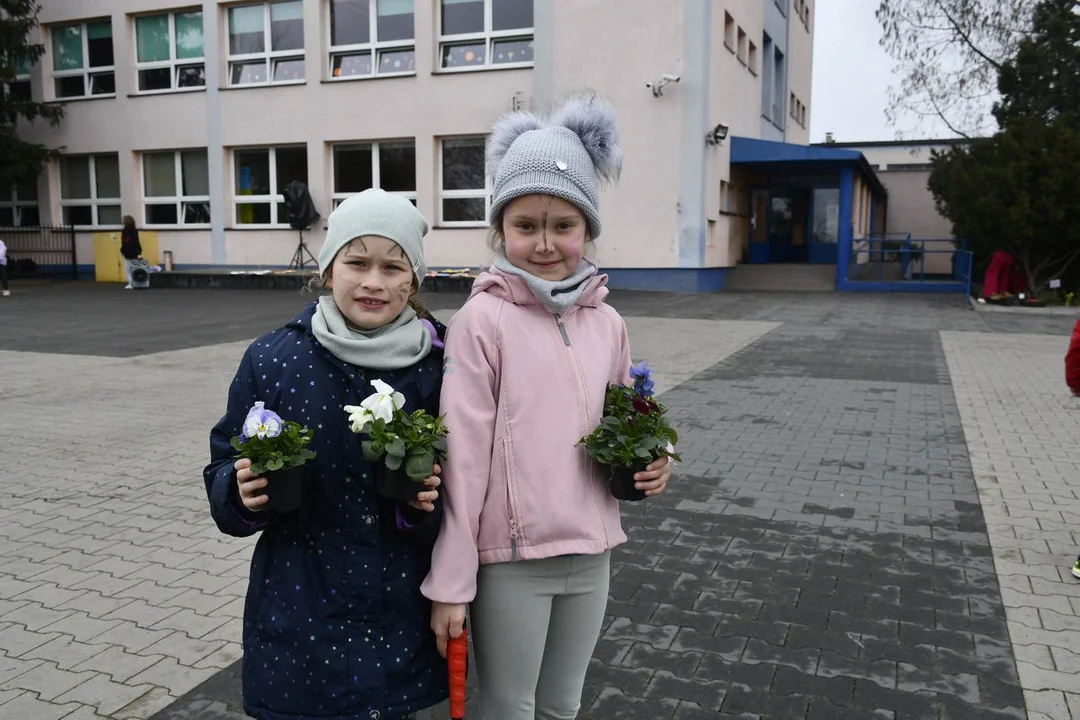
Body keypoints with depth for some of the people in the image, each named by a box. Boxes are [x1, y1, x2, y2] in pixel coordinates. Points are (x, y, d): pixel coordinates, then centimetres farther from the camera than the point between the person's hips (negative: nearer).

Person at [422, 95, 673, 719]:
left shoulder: (607, 324, 3)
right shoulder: (484, 320, -13)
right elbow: (463, 456, -13)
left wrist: (651, 464, -4)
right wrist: (451, 580, -11)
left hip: (591, 553, 5)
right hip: (511, 558, -5)